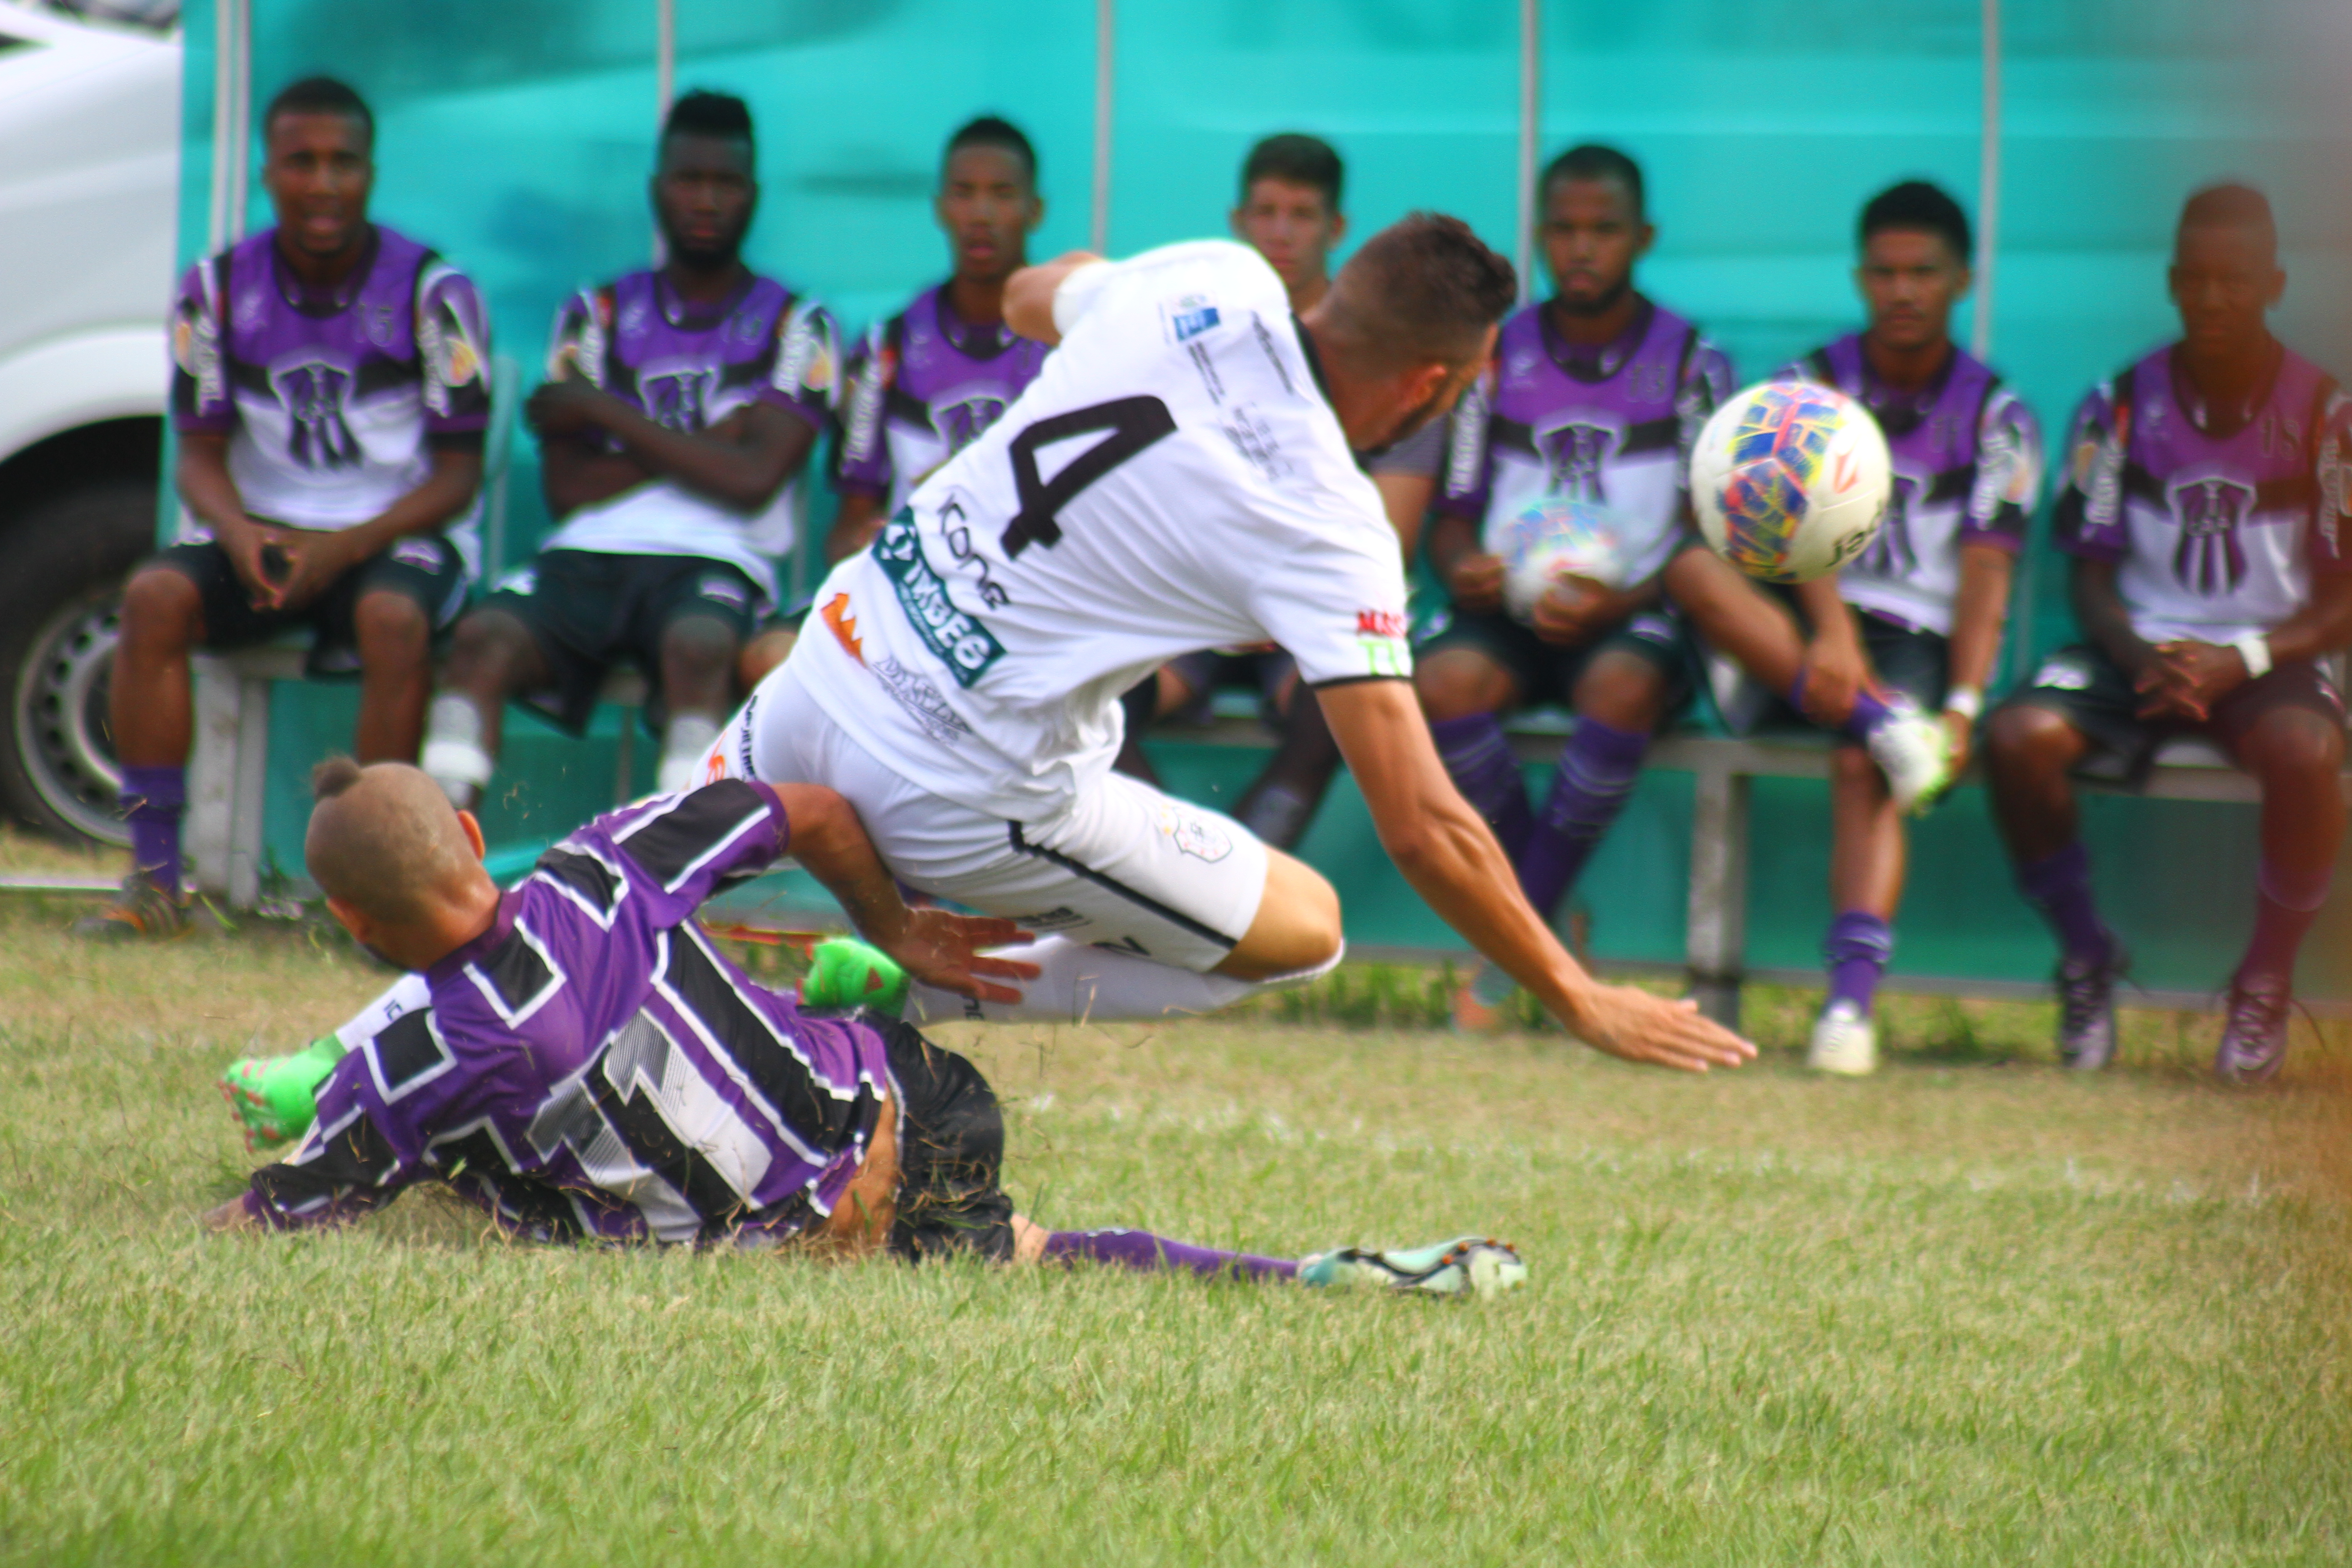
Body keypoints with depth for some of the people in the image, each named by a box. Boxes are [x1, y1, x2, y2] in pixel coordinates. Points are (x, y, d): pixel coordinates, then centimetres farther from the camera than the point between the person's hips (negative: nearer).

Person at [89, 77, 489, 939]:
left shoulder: (432, 292, -7)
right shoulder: (219, 289, 2)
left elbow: (457, 474, -7)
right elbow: (200, 454, 3)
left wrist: (343, 549, -22)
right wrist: (239, 532, -20)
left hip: (398, 534, -3)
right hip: (261, 532, 3)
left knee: (394, 618, -36)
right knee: (155, 596, -26)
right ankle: (155, 878, -25)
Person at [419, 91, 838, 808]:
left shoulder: (795, 327, 11)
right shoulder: (598, 317, 20)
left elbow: (752, 477, -4)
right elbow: (567, 487, 8)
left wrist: (600, 409, 2)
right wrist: (701, 446, 0)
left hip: (715, 561, -2)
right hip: (587, 555, 3)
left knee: (698, 647, -38)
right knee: (484, 637, -29)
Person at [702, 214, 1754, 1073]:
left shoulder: (1216, 281, -4)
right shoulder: (1328, 529, -19)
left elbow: (1027, 300, 21)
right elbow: (1423, 831, -19)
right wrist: (1578, 1001, -9)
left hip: (837, 658, 6)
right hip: (965, 798, -6)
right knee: (1304, 933, 12)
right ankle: (924, 992, 1)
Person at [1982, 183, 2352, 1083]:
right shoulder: (2121, 406, 3)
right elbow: (2092, 574, 5)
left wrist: (2241, 660, -18)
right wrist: (2140, 661, -16)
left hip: (2268, 663, -2)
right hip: (2139, 648, 2)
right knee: (2018, 738, -28)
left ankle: (2266, 981, -12)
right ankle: (2087, 958, -3)